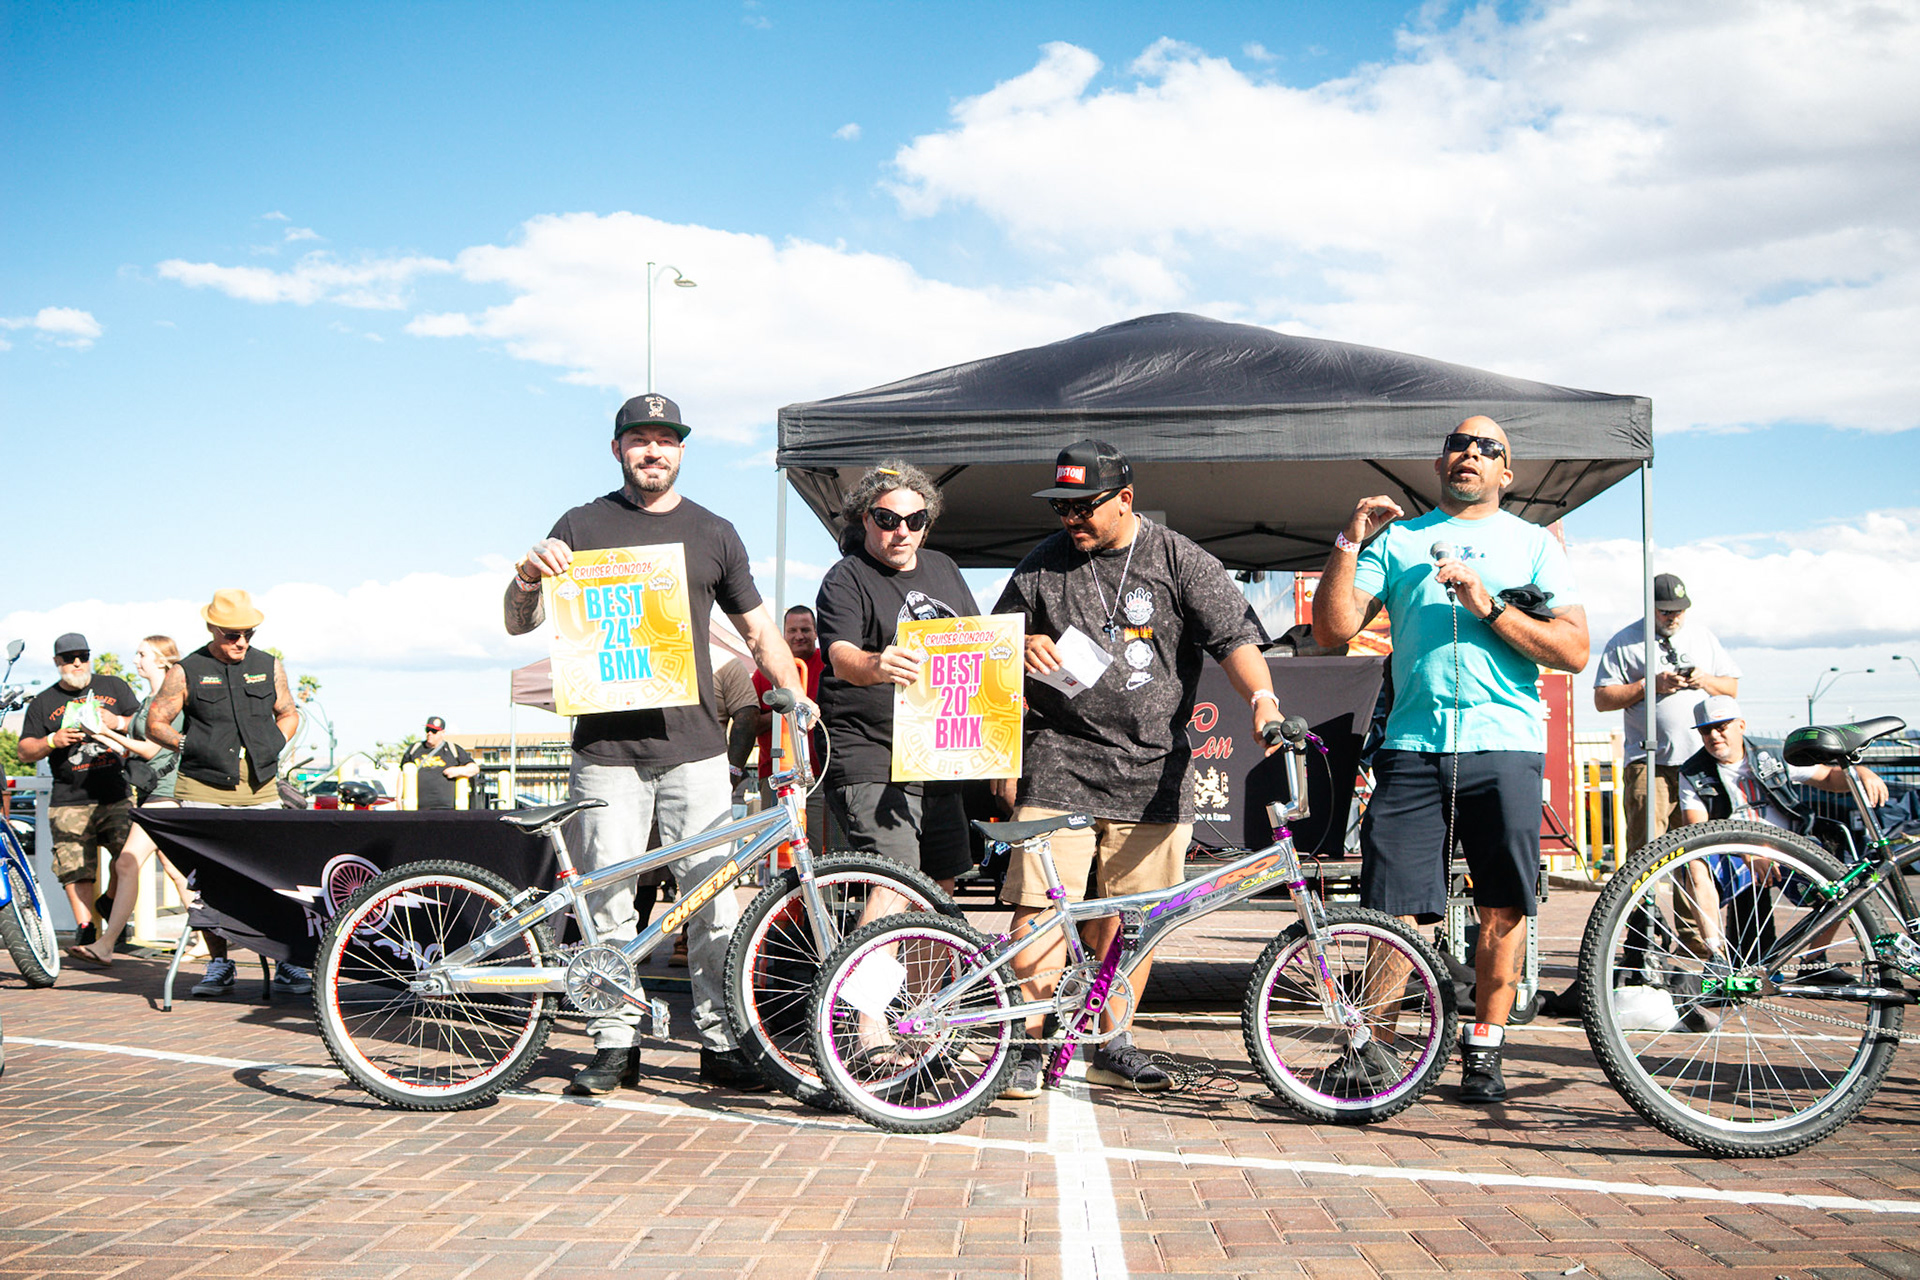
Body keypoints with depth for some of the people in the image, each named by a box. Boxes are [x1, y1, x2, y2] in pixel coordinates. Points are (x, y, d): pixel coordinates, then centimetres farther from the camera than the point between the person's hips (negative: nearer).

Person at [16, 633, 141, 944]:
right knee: (76, 870, -6)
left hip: (117, 797, 0)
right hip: (69, 801, 0)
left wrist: (118, 722, -7)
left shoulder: (114, 687, 14)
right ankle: (86, 929, -1)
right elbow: (25, 753, 11)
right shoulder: (42, 703, 14)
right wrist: (52, 741, -8)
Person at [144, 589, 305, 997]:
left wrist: (276, 741, 5)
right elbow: (155, 722, 7)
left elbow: (288, 713, 23)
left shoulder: (270, 667, 12)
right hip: (204, 791, -1)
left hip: (261, 788, 2)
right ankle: (219, 965, 9)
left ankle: (286, 964, 0)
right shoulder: (185, 672, 4)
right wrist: (188, 744, -8)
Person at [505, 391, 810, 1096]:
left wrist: (794, 694, 4)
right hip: (607, 749, -1)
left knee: (714, 899, -2)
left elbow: (758, 627, 19)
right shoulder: (583, 526, 10)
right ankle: (615, 1044, 10)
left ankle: (720, 1043, 7)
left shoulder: (713, 533, 15)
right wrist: (528, 579, -13)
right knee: (609, 904, -1)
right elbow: (519, 624, 8)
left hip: (694, 745, 1)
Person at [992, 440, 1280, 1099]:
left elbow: (1234, 636, -5)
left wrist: (1262, 699, -23)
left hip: (1153, 768, 0)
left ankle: (1111, 1045, 21)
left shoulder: (1179, 560, 3)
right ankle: (1028, 1046, 2)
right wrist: (1023, 646, -6)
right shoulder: (1043, 565, 8)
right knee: (1040, 908, -9)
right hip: (1060, 763, 0)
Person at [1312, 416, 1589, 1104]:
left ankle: (1484, 1048, 15)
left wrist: (1489, 607, -8)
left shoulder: (1534, 543, 14)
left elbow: (1574, 650, 3)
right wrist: (1350, 541, -4)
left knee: (1503, 908, 1)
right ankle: (1370, 1046, 7)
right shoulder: (1398, 538, 16)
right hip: (1411, 745, 0)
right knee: (1396, 911, -4)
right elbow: (1332, 630, 6)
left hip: (1505, 746, 0)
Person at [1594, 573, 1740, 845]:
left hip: (1701, 761, 3)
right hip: (1650, 763, -3)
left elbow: (1732, 688, 20)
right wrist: (1651, 685, -10)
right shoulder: (1624, 642, 6)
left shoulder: (1702, 636, 19)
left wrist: (1706, 681, -1)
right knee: (1647, 849, -11)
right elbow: (1602, 700, 0)